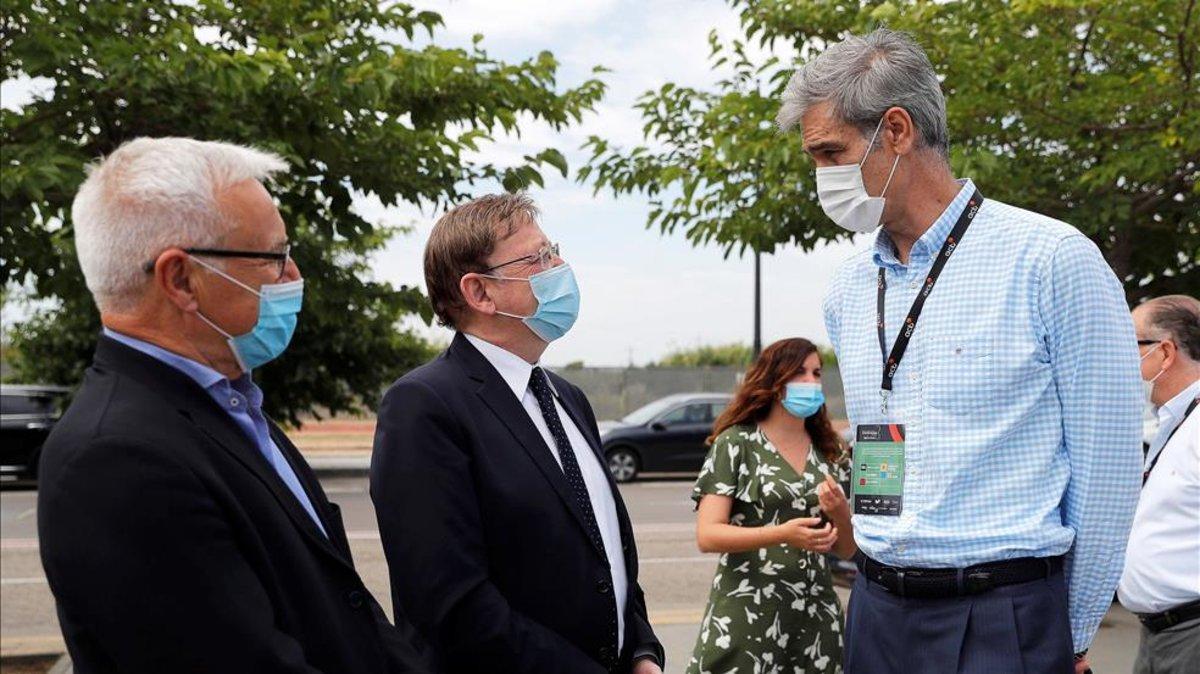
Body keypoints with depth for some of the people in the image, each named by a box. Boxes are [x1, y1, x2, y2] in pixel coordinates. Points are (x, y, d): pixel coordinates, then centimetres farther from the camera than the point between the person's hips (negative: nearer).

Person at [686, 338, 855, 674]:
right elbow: (707, 536, -11)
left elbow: (847, 549, 13)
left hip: (815, 618, 4)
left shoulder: (831, 454, 11)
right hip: (746, 616, -4)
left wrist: (840, 513, -8)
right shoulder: (736, 443, -2)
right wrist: (782, 534, -24)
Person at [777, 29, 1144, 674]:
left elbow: (1106, 470, -7)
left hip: (1003, 621, -5)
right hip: (876, 612, 5)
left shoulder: (1053, 259, -10)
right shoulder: (848, 288, 8)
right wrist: (885, 584, 15)